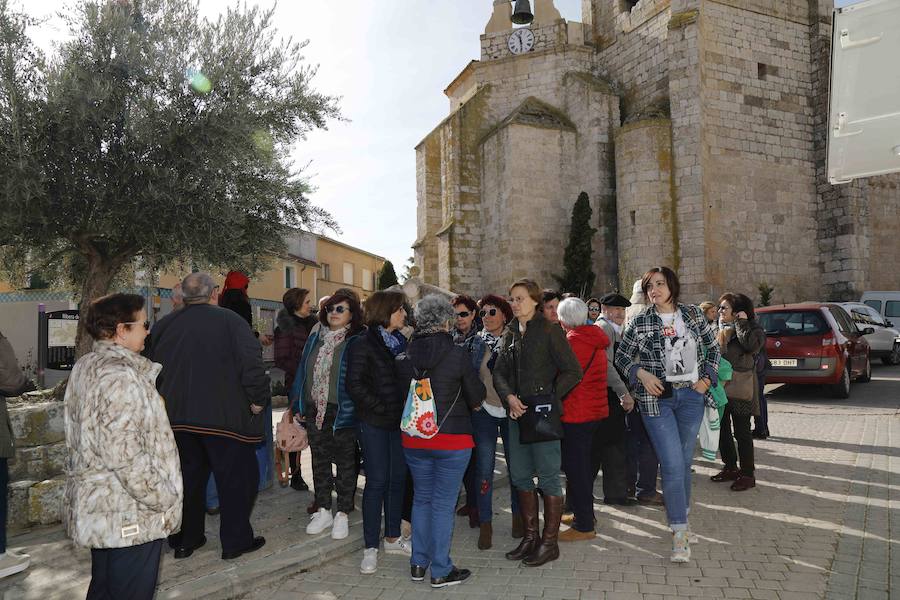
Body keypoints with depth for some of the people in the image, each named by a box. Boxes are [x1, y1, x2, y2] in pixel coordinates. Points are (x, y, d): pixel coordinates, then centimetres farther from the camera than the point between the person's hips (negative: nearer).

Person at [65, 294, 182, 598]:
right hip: (130, 517, -10)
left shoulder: (85, 367, 7)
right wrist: (164, 501, -18)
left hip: (96, 508, 10)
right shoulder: (120, 377, -24)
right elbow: (125, 455, -27)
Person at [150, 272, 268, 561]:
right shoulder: (229, 320, -11)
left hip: (177, 417, 6)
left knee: (188, 476, 18)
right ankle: (235, 541, 14)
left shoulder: (164, 325, 5)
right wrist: (258, 399, -7)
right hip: (224, 416, -5)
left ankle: (184, 540, 28)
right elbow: (251, 362, -18)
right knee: (236, 477, 7)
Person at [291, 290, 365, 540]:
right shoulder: (315, 338, 9)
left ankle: (342, 514, 21)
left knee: (345, 462, 8)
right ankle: (323, 511, 29)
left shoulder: (356, 342, -7)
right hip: (315, 410, 5)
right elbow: (302, 371, 11)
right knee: (320, 461, 15)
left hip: (343, 411, -5)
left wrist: (355, 409, -15)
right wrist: (297, 405, 7)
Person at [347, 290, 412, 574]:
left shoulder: (401, 342, 10)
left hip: (400, 421, 6)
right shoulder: (364, 344, -8)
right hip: (374, 423, -6)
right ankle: (371, 547, 11)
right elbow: (355, 384, -14)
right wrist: (383, 408, -16)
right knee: (377, 481, -1)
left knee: (398, 479, 11)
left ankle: (392, 538, 25)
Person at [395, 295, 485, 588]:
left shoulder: (403, 358, -2)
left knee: (421, 499, 19)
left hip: (413, 439, 4)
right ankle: (441, 571, 17)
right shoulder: (458, 355, -14)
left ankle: (418, 564, 29)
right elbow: (477, 399, -6)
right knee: (443, 504, 5)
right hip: (452, 439, -4)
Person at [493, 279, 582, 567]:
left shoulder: (549, 331, -7)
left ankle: (549, 542, 14)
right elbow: (499, 372, 10)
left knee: (548, 477, 1)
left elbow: (572, 372, -10)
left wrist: (548, 399, -12)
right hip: (517, 414, 7)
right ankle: (530, 536, 27)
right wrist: (509, 397, -8)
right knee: (520, 476, 12)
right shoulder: (509, 334, 13)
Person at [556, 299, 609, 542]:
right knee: (582, 464, 20)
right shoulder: (595, 340, 11)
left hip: (576, 413, -10)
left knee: (575, 468, -1)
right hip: (595, 410, 10)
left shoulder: (572, 341, -18)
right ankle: (584, 514, 32)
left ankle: (584, 526, 6)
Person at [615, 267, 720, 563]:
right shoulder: (639, 323, -2)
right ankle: (680, 532, 1)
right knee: (672, 464, -8)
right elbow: (621, 356, 5)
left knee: (685, 461, 14)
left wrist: (707, 378, 3)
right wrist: (642, 374, -12)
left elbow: (712, 346, 14)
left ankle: (681, 513, 35)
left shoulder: (693, 314, 5)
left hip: (691, 396, 3)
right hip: (657, 398, -3)